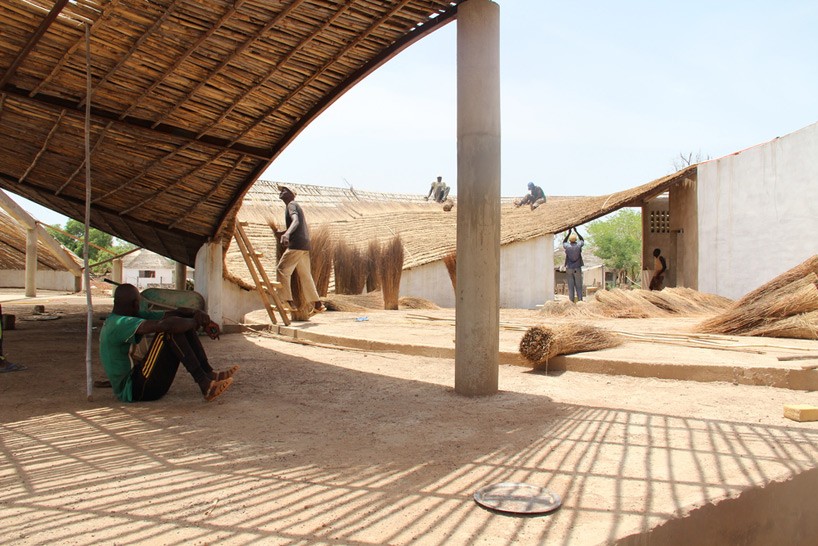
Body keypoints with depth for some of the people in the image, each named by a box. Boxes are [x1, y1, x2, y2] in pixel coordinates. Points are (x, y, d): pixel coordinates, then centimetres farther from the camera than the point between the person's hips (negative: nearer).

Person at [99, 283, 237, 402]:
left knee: (183, 323, 2)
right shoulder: (120, 324, -20)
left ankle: (209, 373, -5)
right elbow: (166, 324, -33)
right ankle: (205, 385, -30)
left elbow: (171, 314, 5)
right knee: (170, 331, -25)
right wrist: (196, 321, -17)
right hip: (134, 391, -10)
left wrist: (198, 314, -14)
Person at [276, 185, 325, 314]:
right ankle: (317, 304, 13)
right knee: (305, 275, 12)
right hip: (305, 245, 9)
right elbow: (306, 230, 30)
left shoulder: (292, 205, -3)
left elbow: (296, 221, -23)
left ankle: (288, 301, -17)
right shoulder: (297, 207, 26)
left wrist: (287, 234, -39)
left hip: (296, 245, -9)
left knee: (282, 270, -9)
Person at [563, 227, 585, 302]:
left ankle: (571, 302, 0)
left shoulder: (567, 246, -4)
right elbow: (582, 240, 19)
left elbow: (564, 242, 21)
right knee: (579, 287, 3)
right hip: (577, 269, 0)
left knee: (570, 287, 2)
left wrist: (569, 232, 24)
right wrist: (576, 231, 25)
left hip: (569, 269, 0)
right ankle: (580, 301, -1)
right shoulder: (578, 245, -5)